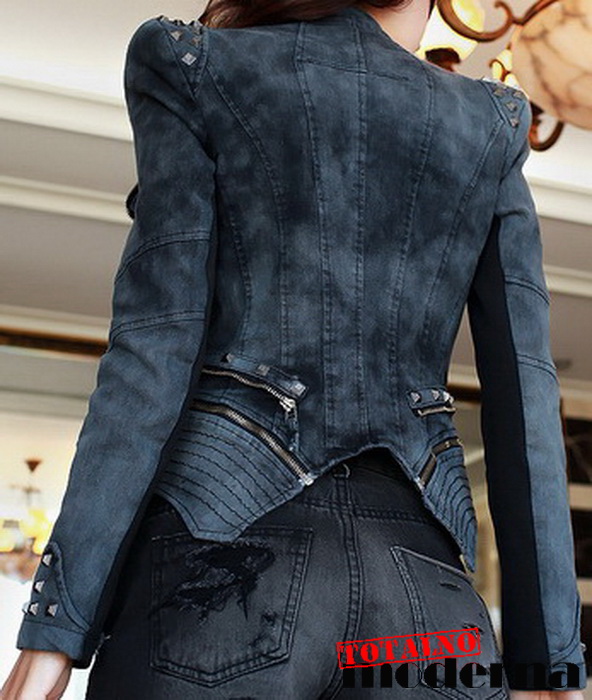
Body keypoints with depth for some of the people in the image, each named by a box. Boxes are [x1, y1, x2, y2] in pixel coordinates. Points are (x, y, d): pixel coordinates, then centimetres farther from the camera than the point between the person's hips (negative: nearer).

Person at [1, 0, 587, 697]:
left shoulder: (191, 65, 8)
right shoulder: (492, 124, 16)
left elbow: (158, 342, -5)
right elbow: (524, 389, 6)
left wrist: (56, 625, -5)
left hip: (224, 552, -2)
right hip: (425, 579, 3)